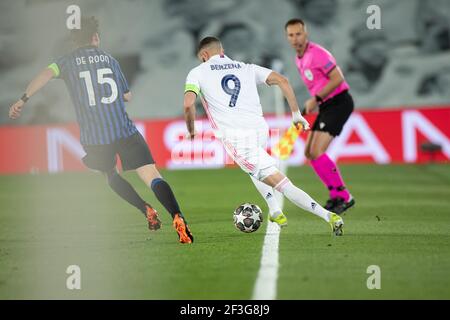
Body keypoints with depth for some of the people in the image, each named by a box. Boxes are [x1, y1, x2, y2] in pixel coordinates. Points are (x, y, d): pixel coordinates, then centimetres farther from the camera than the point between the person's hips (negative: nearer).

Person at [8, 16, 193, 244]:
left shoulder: (68, 61, 9)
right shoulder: (109, 59, 15)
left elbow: (47, 73, -13)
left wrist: (23, 99, -14)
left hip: (94, 137, 0)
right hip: (124, 130, 0)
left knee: (111, 175, 28)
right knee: (152, 176, -10)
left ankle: (147, 211, 17)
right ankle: (177, 217, -31)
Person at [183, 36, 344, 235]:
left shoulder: (197, 73, 10)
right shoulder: (247, 69, 21)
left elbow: (188, 104, -6)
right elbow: (281, 80, 8)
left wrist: (191, 130, 12)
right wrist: (296, 114, 11)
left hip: (236, 138, -5)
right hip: (260, 129, 6)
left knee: (281, 183, -6)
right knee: (253, 166, 38)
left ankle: (328, 216, -17)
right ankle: (275, 213, 29)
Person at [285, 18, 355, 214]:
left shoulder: (317, 54, -16)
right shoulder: (299, 59, 14)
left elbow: (337, 78, -22)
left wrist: (316, 99, -20)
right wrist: (313, 104, 12)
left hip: (339, 103, -10)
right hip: (327, 106, 10)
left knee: (317, 152, -18)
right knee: (309, 153, 10)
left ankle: (344, 197, -10)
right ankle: (337, 196, 18)